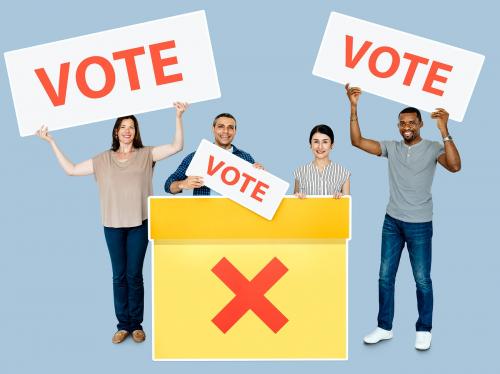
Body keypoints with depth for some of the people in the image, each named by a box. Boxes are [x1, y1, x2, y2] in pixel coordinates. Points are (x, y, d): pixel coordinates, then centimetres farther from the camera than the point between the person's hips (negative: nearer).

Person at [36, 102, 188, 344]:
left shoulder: (146, 155, 2)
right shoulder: (103, 159, 7)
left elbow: (176, 146, -7)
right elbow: (70, 169, 9)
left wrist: (178, 117, -15)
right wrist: (51, 142, 7)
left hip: (139, 224, -2)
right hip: (113, 225, 2)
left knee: (134, 275, 4)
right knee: (119, 275, 8)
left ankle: (136, 324, 16)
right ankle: (123, 325, 18)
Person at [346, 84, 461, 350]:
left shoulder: (433, 148, -6)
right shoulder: (391, 147, 3)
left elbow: (454, 166, -25)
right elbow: (357, 141, -4)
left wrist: (444, 130, -31)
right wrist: (354, 107, -12)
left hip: (420, 225, -3)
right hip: (392, 222, 4)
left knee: (422, 280, 6)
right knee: (385, 277, 9)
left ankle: (424, 330, 24)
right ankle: (384, 327, 23)